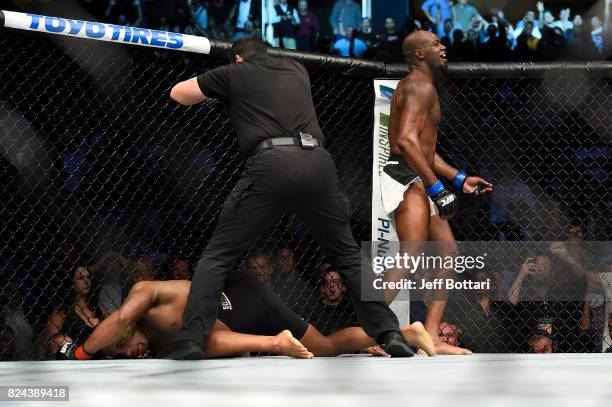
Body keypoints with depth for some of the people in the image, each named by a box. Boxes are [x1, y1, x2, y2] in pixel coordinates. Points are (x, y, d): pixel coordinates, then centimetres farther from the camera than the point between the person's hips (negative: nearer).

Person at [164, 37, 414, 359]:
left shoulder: (235, 73, 19)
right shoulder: (296, 69, 30)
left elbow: (178, 94, 30)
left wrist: (210, 89, 47)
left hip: (271, 165, -3)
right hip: (318, 162, 3)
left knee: (218, 256, 4)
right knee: (348, 257, 17)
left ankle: (190, 342, -10)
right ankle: (389, 334, 7)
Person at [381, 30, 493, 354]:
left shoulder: (420, 86, 24)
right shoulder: (421, 86, -10)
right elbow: (406, 140, -23)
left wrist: (459, 179, 23)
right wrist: (437, 187, -23)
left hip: (419, 183, 11)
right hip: (407, 181, -11)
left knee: (448, 253, 10)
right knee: (410, 260, -19)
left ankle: (430, 339, 5)